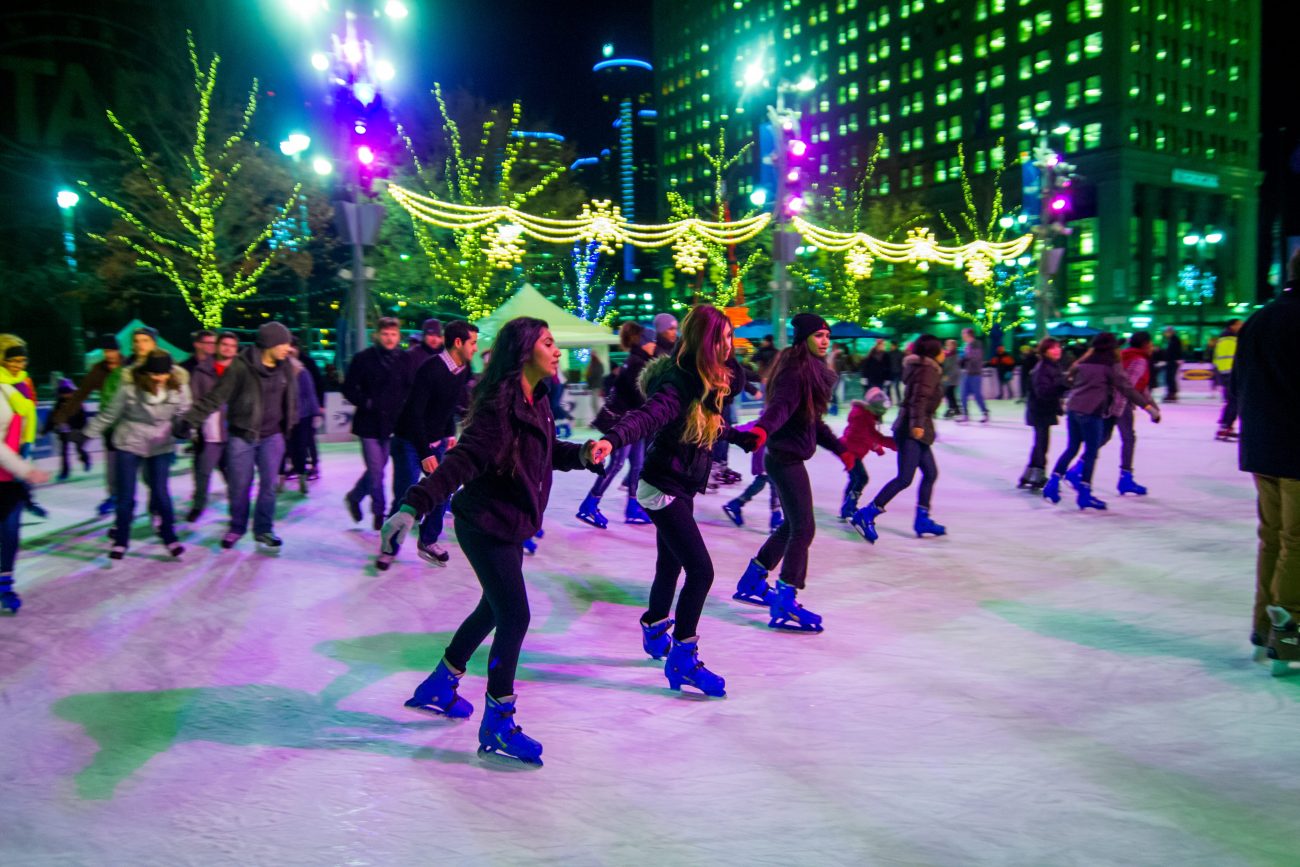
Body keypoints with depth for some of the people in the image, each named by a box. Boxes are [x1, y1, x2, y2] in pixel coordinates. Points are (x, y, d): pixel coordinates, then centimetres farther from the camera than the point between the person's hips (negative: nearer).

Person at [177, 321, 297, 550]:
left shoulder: (285, 368, 0)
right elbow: (216, 397, -14)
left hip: (272, 437, 3)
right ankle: (237, 527, 27)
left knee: (269, 484, 5)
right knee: (239, 486, 7)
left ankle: (263, 530, 19)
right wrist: (189, 420, -18)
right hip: (241, 436, -3)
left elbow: (291, 398, 13)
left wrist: (290, 424, 17)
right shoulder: (241, 366, -15)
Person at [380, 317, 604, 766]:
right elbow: (462, 459, -32)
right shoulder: (499, 405, -23)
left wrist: (582, 453, 0)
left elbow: (547, 450, 19)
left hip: (508, 526, 10)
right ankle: (497, 724, 10)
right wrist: (414, 505, -42)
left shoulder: (537, 401, 5)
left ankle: (439, 687, 41)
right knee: (514, 616, -6)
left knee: (495, 609, 22)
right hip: (486, 526, -10)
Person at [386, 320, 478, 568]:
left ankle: (428, 541, 20)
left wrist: (450, 435, 5)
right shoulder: (431, 369, -24)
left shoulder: (463, 370, -2)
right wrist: (425, 453, -26)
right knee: (405, 497, -6)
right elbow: (414, 413, -25)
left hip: (437, 441, 7)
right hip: (410, 442, -7)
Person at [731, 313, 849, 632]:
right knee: (803, 528, -8)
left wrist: (839, 449, 30)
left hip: (788, 459, 10)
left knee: (792, 525, 19)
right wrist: (762, 428, -53)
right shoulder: (795, 369, -15)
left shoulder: (813, 370, 14)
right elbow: (780, 405, -33)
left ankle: (751, 582, 31)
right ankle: (785, 606, -3)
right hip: (787, 458, -10)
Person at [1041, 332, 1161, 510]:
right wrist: (1148, 406, -11)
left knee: (1072, 448, 16)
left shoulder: (1084, 362, 14)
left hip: (1073, 409, 6)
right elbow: (1127, 388, -10)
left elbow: (1072, 382, 20)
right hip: (1092, 412, -6)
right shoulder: (1111, 365, -4)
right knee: (1091, 453, 1)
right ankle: (1085, 494, 2)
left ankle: (1053, 482, 10)